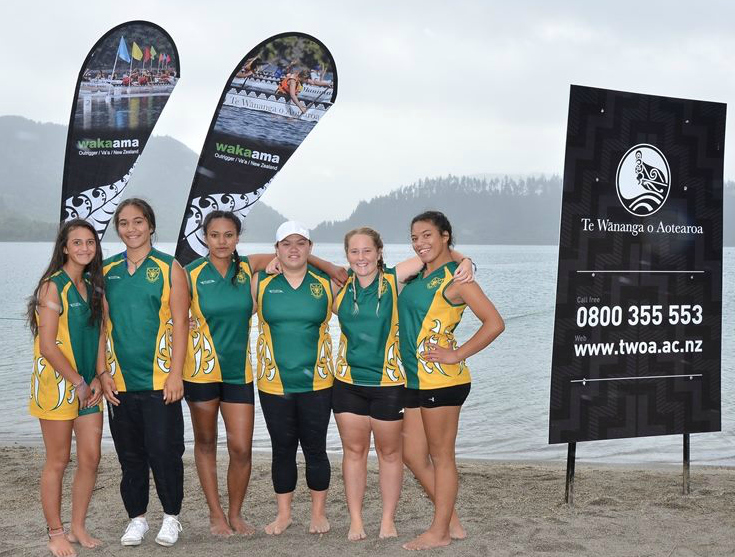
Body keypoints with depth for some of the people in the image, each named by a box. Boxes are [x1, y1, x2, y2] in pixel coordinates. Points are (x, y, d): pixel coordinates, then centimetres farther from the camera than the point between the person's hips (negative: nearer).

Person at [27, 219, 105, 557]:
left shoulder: (92, 287, 11)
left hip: (87, 386, 6)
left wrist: (97, 379, -1)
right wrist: (78, 382, -12)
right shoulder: (53, 286, -10)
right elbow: (47, 345, -15)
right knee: (58, 461, 2)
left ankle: (78, 528, 21)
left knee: (91, 458, 6)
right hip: (57, 383, -6)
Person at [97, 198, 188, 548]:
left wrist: (175, 374, -10)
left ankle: (171, 516, 16)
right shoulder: (107, 271, 9)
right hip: (119, 382, 3)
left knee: (164, 450, -2)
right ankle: (136, 518, 23)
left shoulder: (169, 269, -1)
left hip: (159, 380, -3)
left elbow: (180, 323, -3)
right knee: (130, 454, 9)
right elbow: (101, 325, 10)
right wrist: (103, 373, 2)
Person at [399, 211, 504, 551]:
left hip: (441, 379, -9)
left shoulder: (455, 277, -9)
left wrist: (457, 355, -14)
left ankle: (439, 531, 13)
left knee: (441, 457, 2)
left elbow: (494, 323, -15)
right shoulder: (419, 276, 13)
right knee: (412, 455, 12)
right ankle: (452, 522, 24)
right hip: (415, 379, 9)